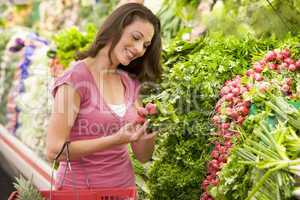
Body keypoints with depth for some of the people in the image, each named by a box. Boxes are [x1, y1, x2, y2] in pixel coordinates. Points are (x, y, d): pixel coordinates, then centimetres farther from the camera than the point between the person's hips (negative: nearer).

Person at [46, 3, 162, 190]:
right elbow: (54, 150, -21)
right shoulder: (75, 79, -15)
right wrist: (116, 140, -27)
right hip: (80, 189, -6)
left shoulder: (131, 83, 3)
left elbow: (142, 155, 4)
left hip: (124, 187, 6)